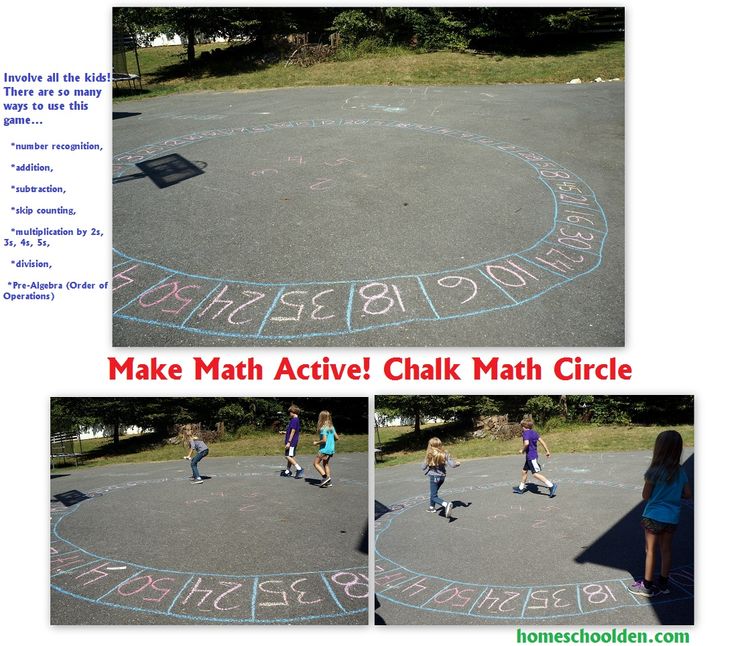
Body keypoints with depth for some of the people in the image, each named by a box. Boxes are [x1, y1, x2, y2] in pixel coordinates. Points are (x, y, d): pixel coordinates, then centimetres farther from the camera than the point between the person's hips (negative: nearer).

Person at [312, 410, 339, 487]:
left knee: (316, 463, 3)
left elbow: (324, 440, -23)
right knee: (325, 464, 19)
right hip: (331, 449, 8)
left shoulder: (323, 428, -17)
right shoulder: (331, 427, 7)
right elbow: (337, 437, 9)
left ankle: (325, 477, -11)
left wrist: (316, 442, -8)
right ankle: (329, 482, 16)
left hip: (324, 449, -8)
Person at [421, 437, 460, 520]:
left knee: (434, 496, -4)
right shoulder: (445, 454, -7)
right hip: (442, 476, 5)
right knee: (434, 492, 28)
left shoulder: (430, 455, -14)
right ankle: (432, 507, 41)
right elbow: (452, 464, -8)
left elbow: (423, 467, -7)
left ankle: (446, 504, -29)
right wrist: (457, 463, 14)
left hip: (434, 477, -5)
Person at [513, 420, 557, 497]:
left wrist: (522, 450, -12)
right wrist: (547, 451, 12)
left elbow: (526, 443, -30)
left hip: (531, 456, -10)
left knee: (536, 473, -10)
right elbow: (541, 441, 9)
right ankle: (521, 488, 32)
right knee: (524, 470, 20)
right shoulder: (534, 432, 10)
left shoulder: (526, 433, -15)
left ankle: (551, 486, -16)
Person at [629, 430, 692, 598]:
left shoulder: (654, 471, -18)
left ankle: (647, 586, 16)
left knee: (651, 550, 8)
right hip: (672, 518, 5)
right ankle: (663, 583, 28)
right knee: (666, 549, 17)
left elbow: (645, 496, -12)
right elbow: (688, 494, 4)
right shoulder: (680, 472, -3)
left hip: (654, 516, -5)